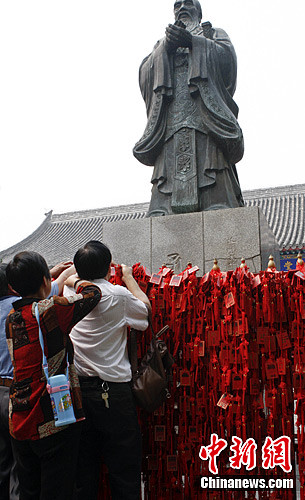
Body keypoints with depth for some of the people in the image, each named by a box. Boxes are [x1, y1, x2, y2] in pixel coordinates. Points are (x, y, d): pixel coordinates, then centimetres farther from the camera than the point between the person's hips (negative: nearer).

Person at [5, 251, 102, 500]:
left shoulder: (12, 317, 5)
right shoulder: (51, 311, -17)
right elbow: (93, 293, -10)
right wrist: (74, 279, 11)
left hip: (19, 422, 7)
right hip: (53, 421, -7)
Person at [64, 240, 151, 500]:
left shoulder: (68, 293, 0)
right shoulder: (118, 295, -12)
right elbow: (146, 307, 8)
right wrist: (128, 278, 19)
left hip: (77, 388, 5)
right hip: (113, 389, -5)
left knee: (83, 461, 16)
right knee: (124, 462, 7)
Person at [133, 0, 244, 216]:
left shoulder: (214, 34, 32)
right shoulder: (161, 46, 36)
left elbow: (227, 56, 8)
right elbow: (145, 74, 16)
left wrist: (193, 41, -2)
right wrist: (165, 47, 1)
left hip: (208, 119, -1)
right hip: (170, 126, 2)